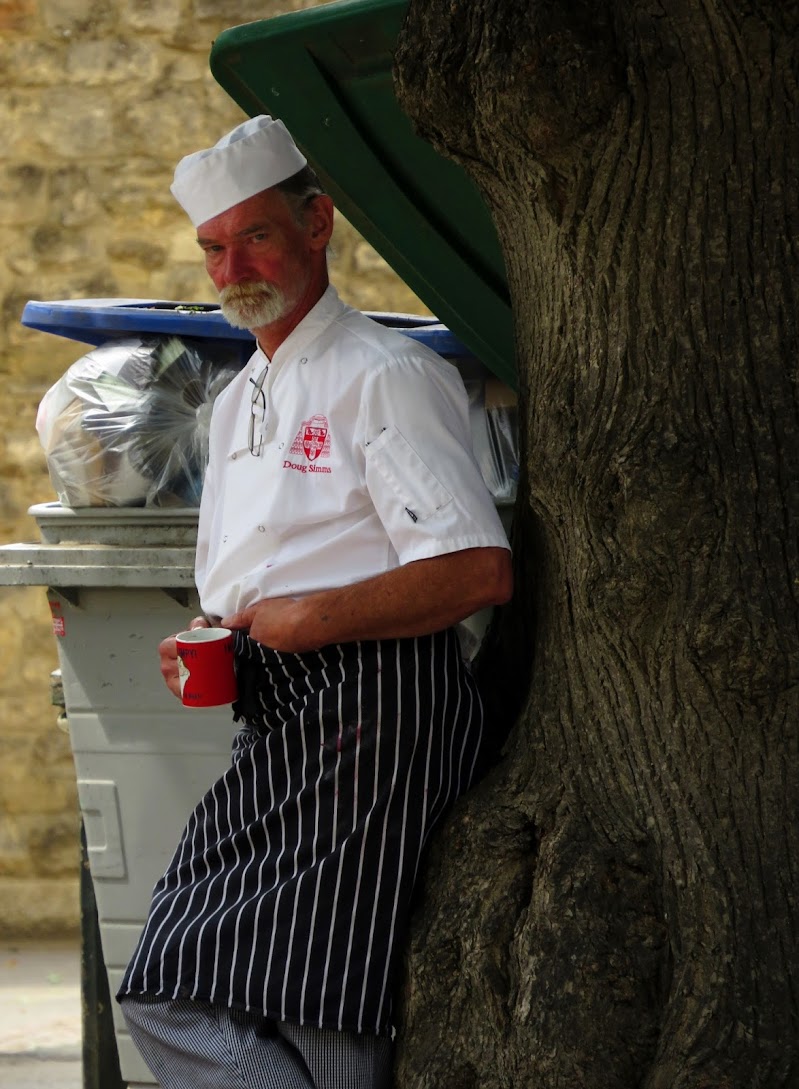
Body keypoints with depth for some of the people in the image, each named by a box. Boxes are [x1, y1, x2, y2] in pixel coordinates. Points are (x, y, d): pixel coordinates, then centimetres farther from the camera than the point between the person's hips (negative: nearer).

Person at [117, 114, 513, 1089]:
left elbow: (480, 572, -18)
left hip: (373, 719, -9)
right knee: (167, 997, 4)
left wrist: (311, 620, -16)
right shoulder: (236, 403, 20)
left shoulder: (386, 378, -8)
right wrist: (201, 647, 7)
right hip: (275, 735, 9)